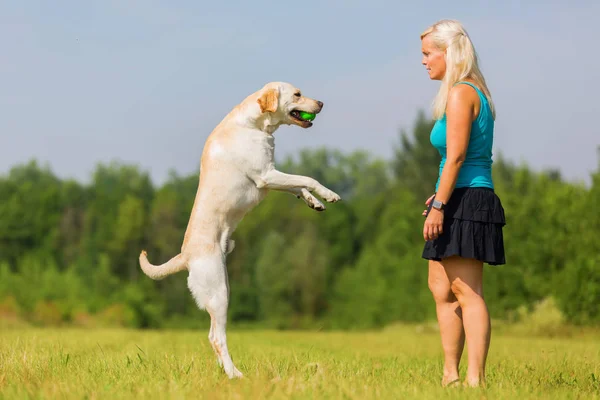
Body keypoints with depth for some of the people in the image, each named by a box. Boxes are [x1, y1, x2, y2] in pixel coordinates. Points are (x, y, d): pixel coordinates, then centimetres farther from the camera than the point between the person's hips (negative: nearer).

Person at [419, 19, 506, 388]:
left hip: (465, 202, -10)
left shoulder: (460, 94, -12)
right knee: (441, 289, 14)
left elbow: (456, 157, -19)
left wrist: (439, 205, -21)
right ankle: (451, 375, 18)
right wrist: (441, 196, 21)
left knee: (467, 292, -12)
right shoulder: (476, 93, 17)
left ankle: (476, 378, -13)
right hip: (464, 203, 10)